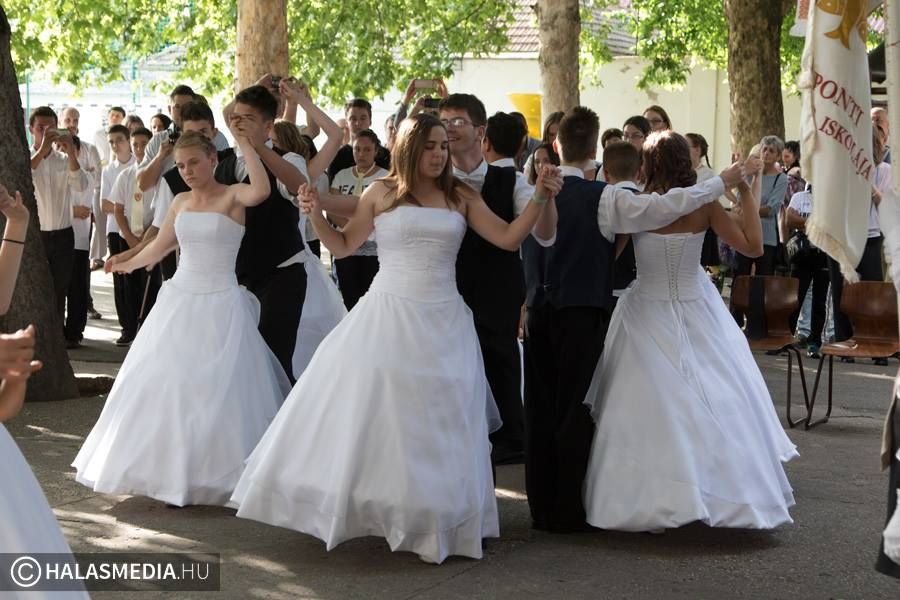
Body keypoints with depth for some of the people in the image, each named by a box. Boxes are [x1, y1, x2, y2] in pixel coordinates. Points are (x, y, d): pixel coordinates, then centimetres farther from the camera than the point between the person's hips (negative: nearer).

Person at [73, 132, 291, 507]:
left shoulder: (233, 196, -6)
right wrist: (129, 264, 33)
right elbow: (160, 246, 22)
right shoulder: (181, 202, 11)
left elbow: (261, 190, -29)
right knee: (166, 386, 4)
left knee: (218, 389, -5)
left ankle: (220, 475, 4)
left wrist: (243, 142, -23)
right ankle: (175, 473, 13)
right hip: (180, 301, 6)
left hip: (220, 304, -6)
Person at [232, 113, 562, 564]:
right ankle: (357, 505, 18)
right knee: (371, 415, 1)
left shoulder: (461, 197, 5)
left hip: (442, 323, 1)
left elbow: (509, 239, 1)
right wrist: (316, 216, -8)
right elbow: (343, 246, 9)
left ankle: (435, 519, 16)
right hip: (387, 316, -1)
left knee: (437, 428, 5)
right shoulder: (381, 193, 3)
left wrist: (540, 199, -10)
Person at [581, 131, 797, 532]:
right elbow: (752, 246, -7)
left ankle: (652, 498, 6)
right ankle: (731, 487, 20)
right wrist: (746, 191, -1)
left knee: (651, 406, 4)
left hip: (648, 317, -2)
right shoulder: (704, 204, -7)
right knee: (716, 402, 13)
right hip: (698, 316, 2)